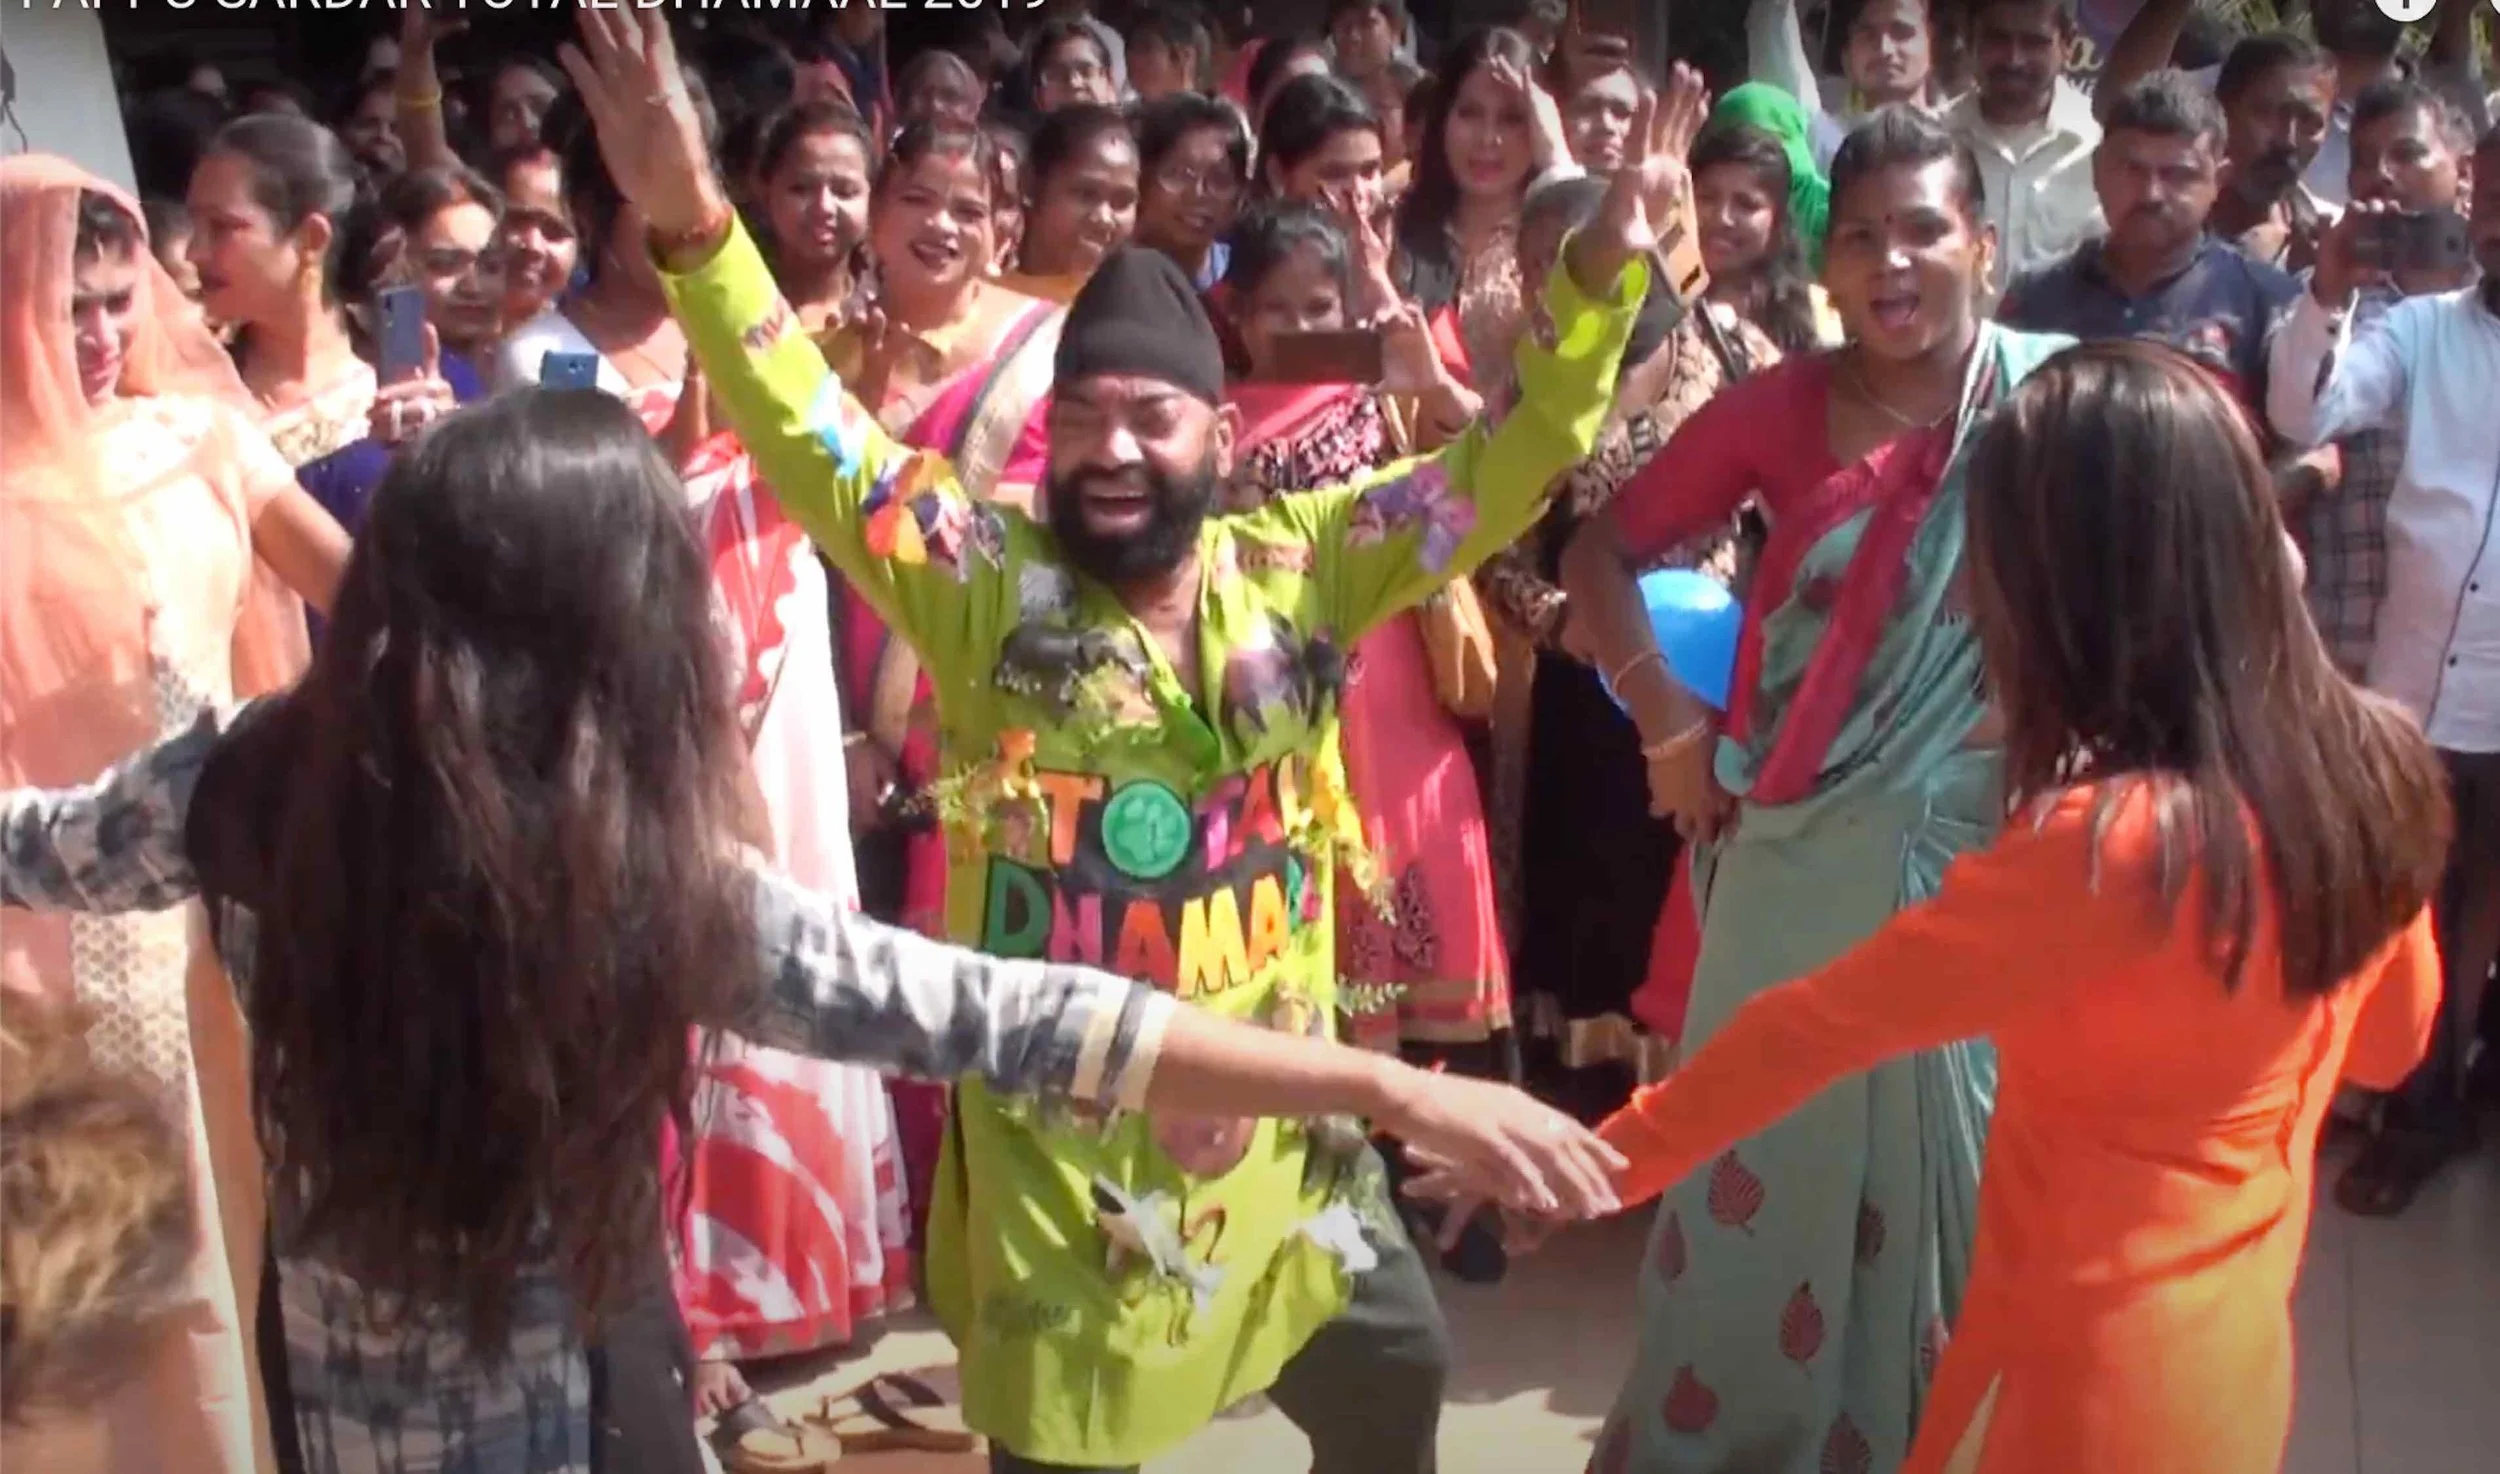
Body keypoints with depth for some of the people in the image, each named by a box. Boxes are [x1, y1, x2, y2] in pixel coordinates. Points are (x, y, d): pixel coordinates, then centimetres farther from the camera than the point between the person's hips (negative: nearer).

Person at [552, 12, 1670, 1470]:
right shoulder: (989, 581, -10)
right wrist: (694, 224, -31)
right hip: (1058, 1122, -3)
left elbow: (1502, 466, -4)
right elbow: (808, 435, -19)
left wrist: (1600, 278, -17)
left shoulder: (1298, 567, -4)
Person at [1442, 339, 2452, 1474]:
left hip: (2090, 1380, -7)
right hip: (2236, 1355, 7)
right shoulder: (2366, 769, -8)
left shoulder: (2105, 845, -31)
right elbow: (2390, 1040, 9)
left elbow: (1816, 1025, -22)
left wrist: (1607, 1156, -12)